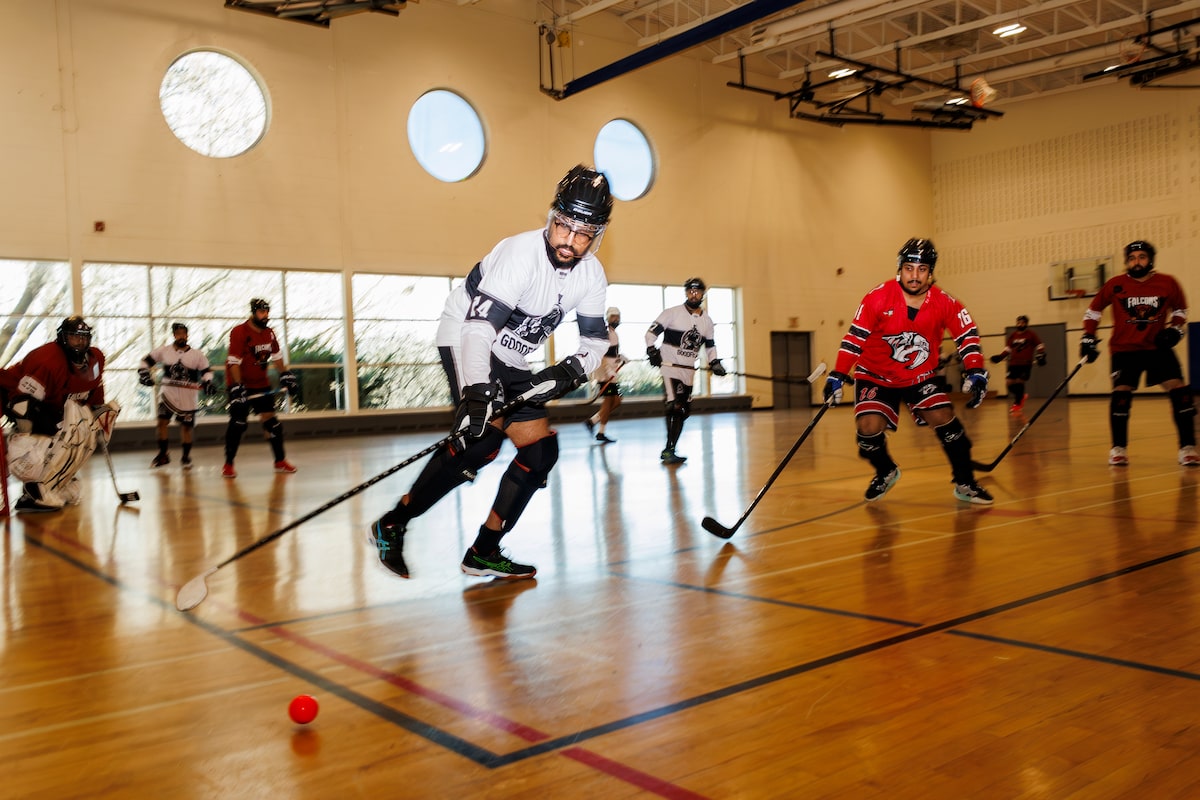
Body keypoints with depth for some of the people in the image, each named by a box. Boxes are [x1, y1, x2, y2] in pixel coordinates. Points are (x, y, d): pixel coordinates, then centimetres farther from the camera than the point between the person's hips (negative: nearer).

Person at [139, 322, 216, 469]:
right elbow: (147, 360, 9)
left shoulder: (197, 355, -1)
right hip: (168, 395, 1)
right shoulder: (164, 351, 1)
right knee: (162, 421, -10)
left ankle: (186, 457, 20)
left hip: (188, 398, -1)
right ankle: (163, 454, 4)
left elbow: (206, 370, 5)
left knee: (186, 427, 5)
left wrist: (208, 383, -11)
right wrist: (143, 373, -6)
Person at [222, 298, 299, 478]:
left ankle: (280, 461, 10)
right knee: (238, 422, -8)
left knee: (270, 419, 2)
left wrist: (286, 375, 8)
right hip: (240, 383, -6)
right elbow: (234, 362, -21)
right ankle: (228, 464, 4)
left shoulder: (269, 333, 5)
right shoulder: (239, 332, -17)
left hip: (261, 384, 6)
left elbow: (276, 355, 17)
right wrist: (237, 387, -27)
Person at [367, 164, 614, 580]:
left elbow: (596, 339, 2)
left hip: (509, 358, 8)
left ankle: (483, 553, 8)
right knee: (483, 436, -27)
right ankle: (392, 525, -15)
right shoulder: (521, 253, -26)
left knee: (540, 451, 0)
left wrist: (570, 370, -20)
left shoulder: (591, 275, -4)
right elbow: (479, 325, -36)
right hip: (464, 339, -8)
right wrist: (477, 390, -48)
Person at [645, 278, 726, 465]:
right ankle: (668, 449, -16)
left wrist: (714, 362, 8)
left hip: (688, 372, 6)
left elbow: (710, 345, 22)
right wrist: (652, 350, -20)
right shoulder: (672, 313, -5)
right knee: (674, 407, -20)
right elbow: (652, 332, -6)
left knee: (683, 412, 7)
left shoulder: (707, 320, 10)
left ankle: (669, 451, 17)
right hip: (669, 367, -6)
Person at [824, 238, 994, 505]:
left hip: (921, 376, 2)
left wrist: (975, 372, -19)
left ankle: (965, 484, 5)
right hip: (875, 375, -2)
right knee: (869, 427, -19)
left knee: (943, 416, -15)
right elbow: (854, 337, -19)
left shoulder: (945, 303, -14)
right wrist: (838, 376, -25)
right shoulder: (878, 298, -20)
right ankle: (886, 473, 14)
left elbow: (967, 335, -6)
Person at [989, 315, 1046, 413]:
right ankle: (1021, 397, 24)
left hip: (1026, 363, -5)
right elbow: (1008, 348, 19)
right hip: (1013, 363, 5)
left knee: (1019, 381, -13)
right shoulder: (1012, 336, 11)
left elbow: (1039, 346, 4)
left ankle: (1017, 403, 3)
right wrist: (1000, 357, 7)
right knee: (1009, 382, -3)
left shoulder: (1031, 334, 0)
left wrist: (1041, 355, -9)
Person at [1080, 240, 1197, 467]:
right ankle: (1118, 448, 6)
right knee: (1121, 393, -10)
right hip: (1125, 349, -1)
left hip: (1158, 347, 1)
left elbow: (1180, 309, 14)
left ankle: (1187, 448, 0)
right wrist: (1089, 337, 0)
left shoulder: (1168, 283, -2)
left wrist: (1175, 329, -4)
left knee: (1179, 390, -10)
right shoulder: (1115, 285, -5)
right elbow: (1093, 310, 7)